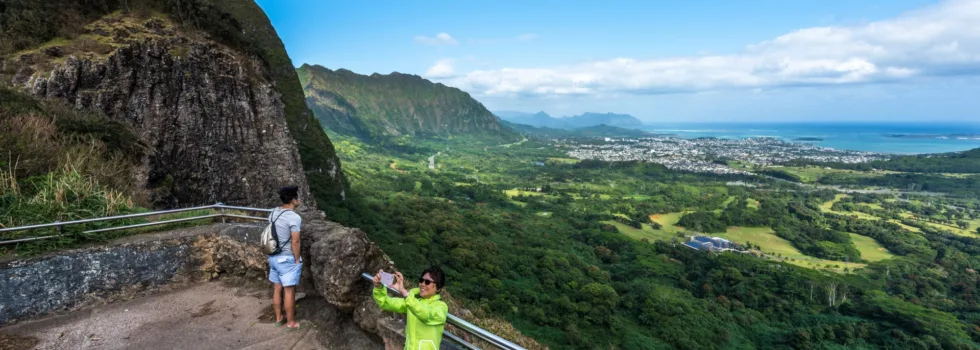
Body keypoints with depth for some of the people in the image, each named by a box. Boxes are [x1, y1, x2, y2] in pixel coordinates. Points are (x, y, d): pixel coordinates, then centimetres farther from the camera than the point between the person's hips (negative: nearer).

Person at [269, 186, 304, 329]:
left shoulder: (274, 212, 4)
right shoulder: (294, 217, -21)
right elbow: (295, 242, -21)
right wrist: (297, 260, -9)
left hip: (273, 257, 8)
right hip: (287, 259, -8)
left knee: (277, 289, 17)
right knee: (289, 291, 3)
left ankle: (278, 318, 30)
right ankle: (291, 322, 14)